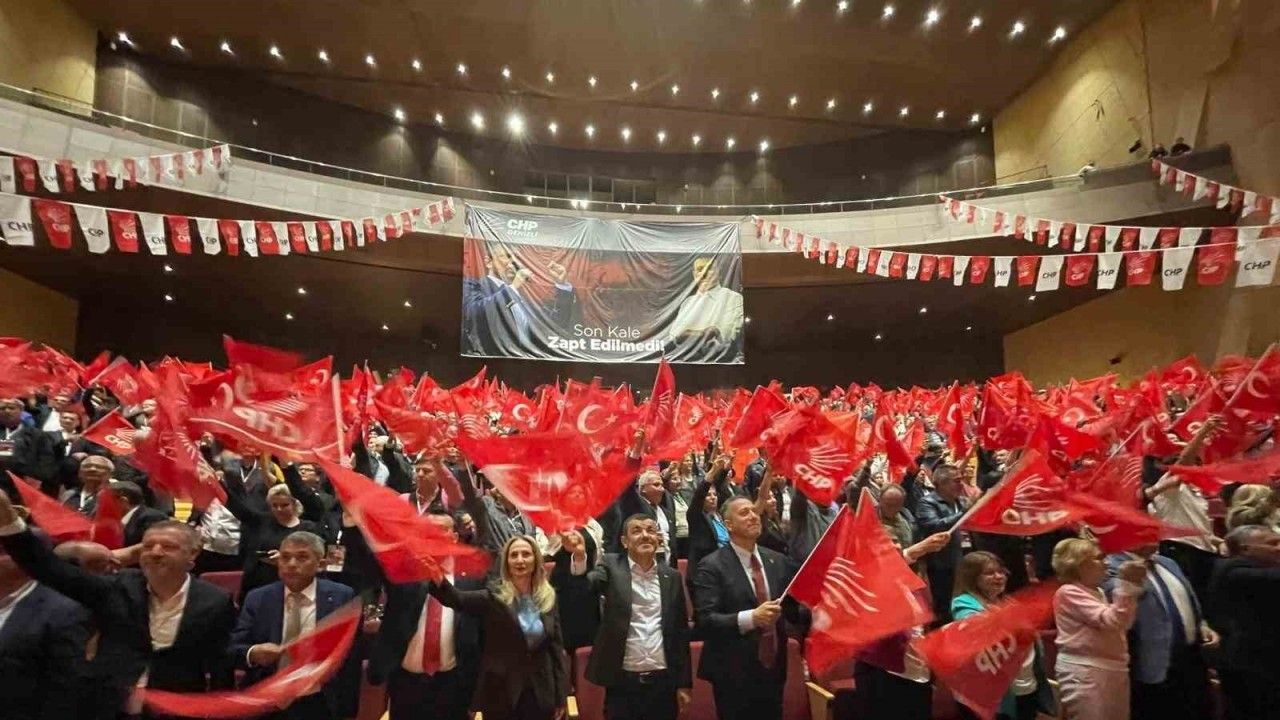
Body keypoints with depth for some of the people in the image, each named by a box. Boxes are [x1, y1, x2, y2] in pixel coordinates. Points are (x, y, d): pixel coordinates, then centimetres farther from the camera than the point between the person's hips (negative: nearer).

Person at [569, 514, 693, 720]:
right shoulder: (611, 567, -2)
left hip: (663, 681, 3)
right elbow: (586, 584, -22)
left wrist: (684, 683, 7)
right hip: (623, 682, -2)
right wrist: (579, 557, -43)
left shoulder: (672, 577, 6)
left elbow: (680, 632, 9)